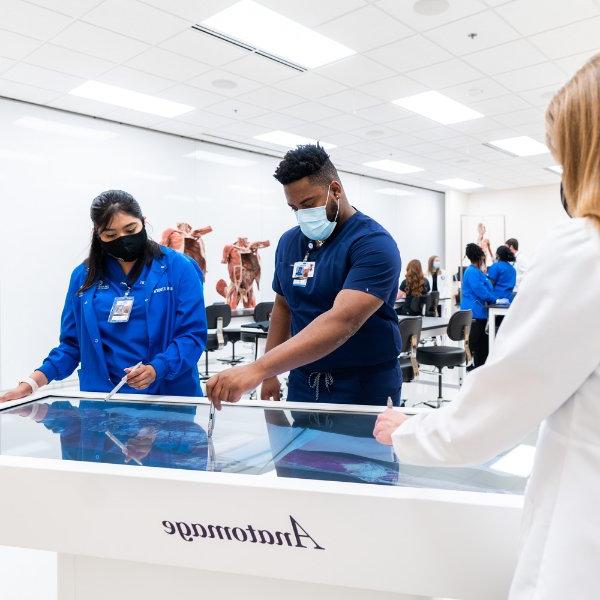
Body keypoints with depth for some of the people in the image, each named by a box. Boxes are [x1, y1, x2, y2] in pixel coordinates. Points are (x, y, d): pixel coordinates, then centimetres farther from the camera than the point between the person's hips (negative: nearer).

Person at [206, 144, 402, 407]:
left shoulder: (374, 244, -18)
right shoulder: (289, 242, 3)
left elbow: (342, 322, -31)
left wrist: (257, 369, -38)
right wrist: (270, 373, 6)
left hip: (364, 390, -5)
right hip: (302, 385, 5)